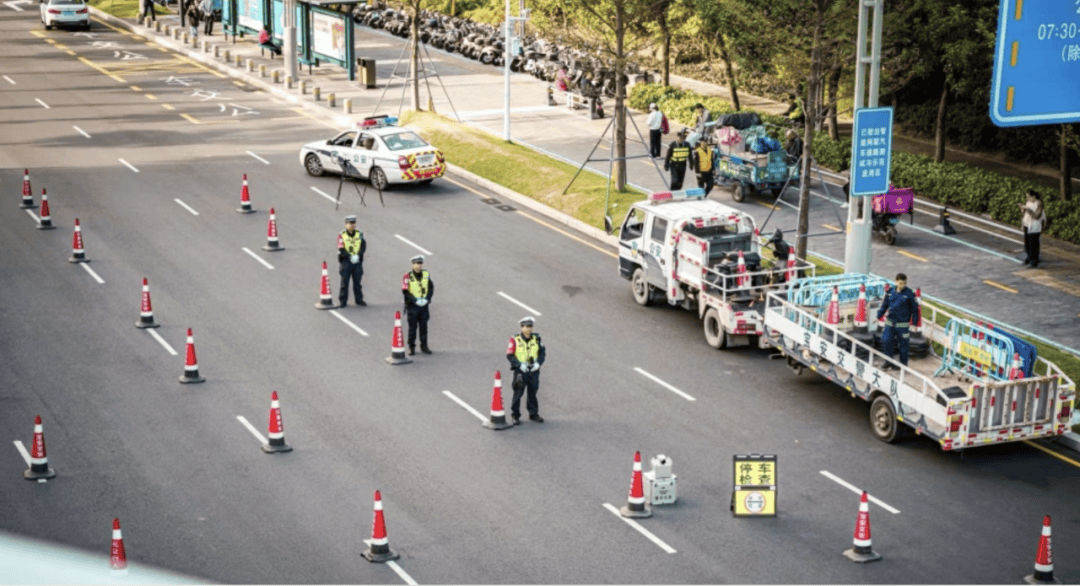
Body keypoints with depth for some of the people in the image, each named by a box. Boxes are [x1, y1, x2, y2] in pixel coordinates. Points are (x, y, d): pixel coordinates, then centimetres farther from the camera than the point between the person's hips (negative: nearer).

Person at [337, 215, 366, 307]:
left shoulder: (359, 234, 6)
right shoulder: (341, 235, -4)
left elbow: (363, 247, 0)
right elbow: (341, 249, -9)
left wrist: (358, 256, -16)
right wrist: (351, 257, -17)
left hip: (357, 261, 3)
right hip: (346, 261, -3)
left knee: (357, 281, 9)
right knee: (344, 282, 0)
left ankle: (359, 300, 19)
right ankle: (342, 301, 8)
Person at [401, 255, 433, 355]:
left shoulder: (426, 274, 2)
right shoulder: (407, 276, -11)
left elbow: (431, 288, 6)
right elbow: (405, 291, -11)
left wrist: (426, 299, -8)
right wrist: (416, 301, -16)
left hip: (424, 305, 3)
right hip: (412, 306, -3)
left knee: (424, 327, 9)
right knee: (412, 327, 2)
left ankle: (424, 346, 19)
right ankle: (411, 347, 11)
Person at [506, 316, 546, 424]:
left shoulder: (536, 339, 1)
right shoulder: (515, 340, -10)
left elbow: (543, 352, 6)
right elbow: (509, 355, -9)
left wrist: (538, 363, -10)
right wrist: (520, 365, -18)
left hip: (533, 370, 4)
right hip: (520, 371, -4)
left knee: (533, 393, 12)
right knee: (518, 393, -1)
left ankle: (533, 414, 23)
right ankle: (515, 416, 8)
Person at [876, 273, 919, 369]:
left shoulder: (909, 294, -8)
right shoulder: (891, 292, 4)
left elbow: (914, 308, -2)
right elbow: (885, 305, 15)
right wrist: (879, 316, 10)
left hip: (902, 324, -3)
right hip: (890, 323, 3)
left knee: (903, 345, 6)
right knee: (887, 341, -5)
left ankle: (903, 364, 21)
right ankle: (889, 362, 10)